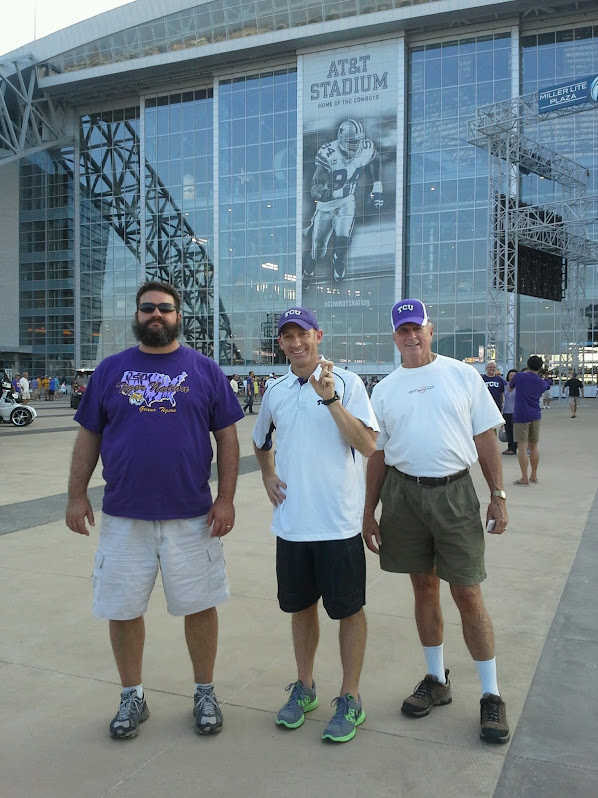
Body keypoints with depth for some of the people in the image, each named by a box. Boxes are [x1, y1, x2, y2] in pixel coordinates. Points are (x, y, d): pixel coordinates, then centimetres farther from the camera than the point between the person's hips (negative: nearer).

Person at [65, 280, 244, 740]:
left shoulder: (205, 370, 2)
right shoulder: (110, 370, 6)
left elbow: (227, 437, 1)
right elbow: (89, 437, 8)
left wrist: (226, 499, -6)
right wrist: (77, 495, 2)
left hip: (191, 516, -1)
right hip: (123, 517, 2)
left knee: (200, 605, 9)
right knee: (123, 610, 12)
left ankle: (206, 693, 30)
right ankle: (132, 697, 33)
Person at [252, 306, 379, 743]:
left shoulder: (346, 382, -6)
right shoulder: (275, 392, 9)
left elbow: (368, 445, -15)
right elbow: (262, 442, 26)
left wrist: (331, 399, -21)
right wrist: (268, 475, 8)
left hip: (339, 522, -4)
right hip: (291, 522, 5)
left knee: (349, 609, 6)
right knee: (301, 606, 16)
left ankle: (350, 698, 22)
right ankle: (305, 687, 34)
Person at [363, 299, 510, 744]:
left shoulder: (463, 375, 2)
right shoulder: (384, 390, 8)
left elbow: (486, 437, 3)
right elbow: (377, 454, 11)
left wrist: (498, 496, -3)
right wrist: (369, 513, 10)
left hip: (455, 493, -2)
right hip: (403, 493, 3)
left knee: (468, 594, -1)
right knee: (424, 588, 13)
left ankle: (491, 696, 15)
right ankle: (437, 681, 29)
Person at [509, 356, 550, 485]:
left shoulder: (519, 376, -4)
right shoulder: (542, 382, 6)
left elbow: (509, 388, 14)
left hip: (521, 416, -5)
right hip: (535, 416, 5)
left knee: (522, 446, -4)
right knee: (533, 446, 13)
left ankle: (524, 478, -6)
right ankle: (533, 476, 22)